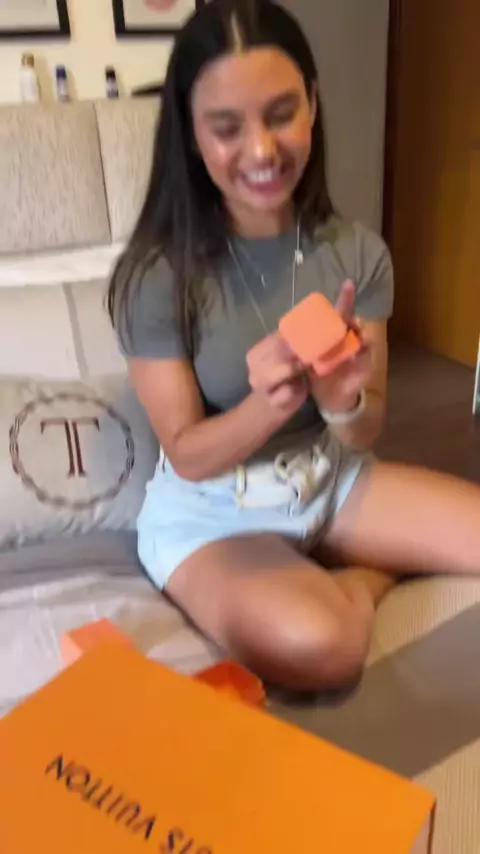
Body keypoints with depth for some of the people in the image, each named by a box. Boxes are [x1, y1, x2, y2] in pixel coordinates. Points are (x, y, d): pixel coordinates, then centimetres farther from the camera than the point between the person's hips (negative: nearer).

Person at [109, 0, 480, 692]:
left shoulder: (358, 253, -6)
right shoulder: (155, 276, -17)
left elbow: (363, 435, -3)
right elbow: (187, 455, -12)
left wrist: (344, 402, -26)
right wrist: (266, 404, -31)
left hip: (333, 482, 4)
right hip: (209, 513, -3)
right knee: (313, 646, -31)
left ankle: (352, 578, 12)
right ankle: (365, 575, 1)